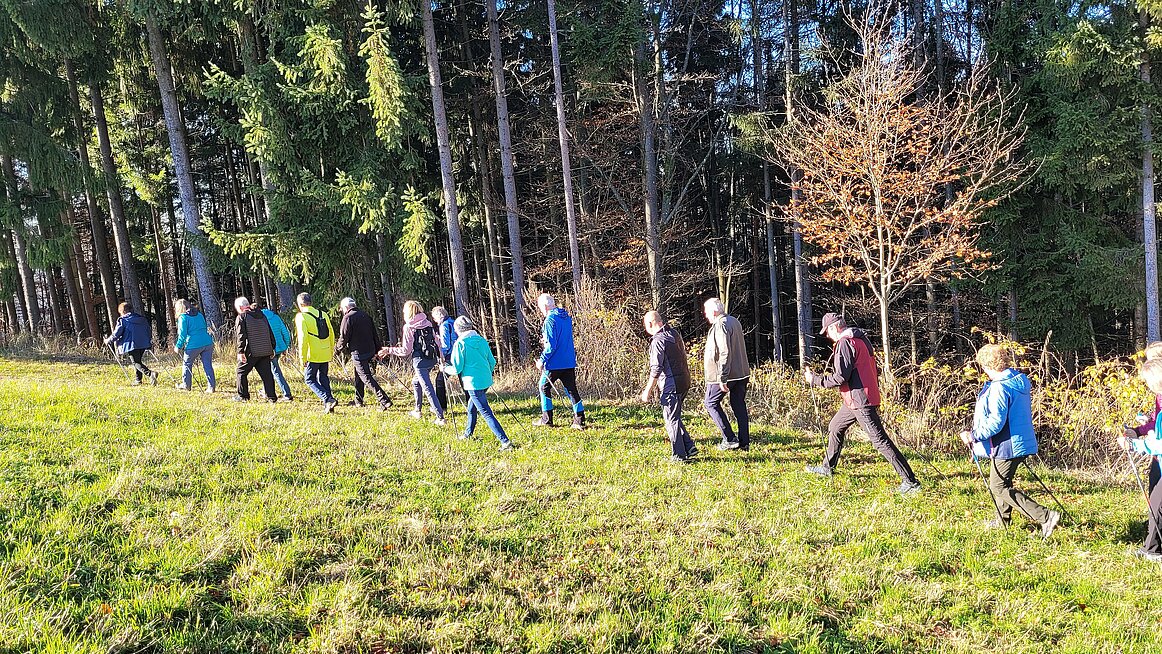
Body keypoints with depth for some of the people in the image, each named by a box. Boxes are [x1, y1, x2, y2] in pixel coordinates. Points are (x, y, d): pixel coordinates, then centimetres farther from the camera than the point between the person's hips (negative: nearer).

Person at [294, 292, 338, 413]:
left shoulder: (301, 317, -9)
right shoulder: (323, 315, 8)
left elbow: (303, 338, -16)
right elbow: (331, 334, 12)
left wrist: (303, 358, -12)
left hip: (313, 356, -6)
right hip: (326, 355, 6)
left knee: (309, 379, 6)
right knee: (323, 378, 17)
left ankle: (328, 400, -11)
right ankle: (328, 407, 15)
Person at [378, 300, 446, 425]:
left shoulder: (409, 327, -9)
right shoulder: (428, 324, 8)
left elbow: (406, 351, -9)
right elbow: (436, 341, 9)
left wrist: (389, 351, 2)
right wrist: (441, 357, 19)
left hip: (420, 360, -7)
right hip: (432, 359, 7)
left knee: (428, 389, -5)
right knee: (416, 382, 27)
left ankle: (440, 417, -9)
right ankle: (417, 410, 35)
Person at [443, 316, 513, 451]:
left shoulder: (460, 343, -9)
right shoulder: (482, 340, 8)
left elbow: (456, 369, -9)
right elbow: (492, 362, 11)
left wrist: (445, 369, 11)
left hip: (473, 383, -7)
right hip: (486, 380, 7)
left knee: (486, 413, -7)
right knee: (472, 406, 27)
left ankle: (505, 442, -14)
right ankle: (468, 434, 43)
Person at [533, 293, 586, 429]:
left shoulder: (550, 320, -16)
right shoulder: (567, 317, 11)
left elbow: (551, 345, -21)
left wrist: (542, 360, -13)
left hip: (555, 363, -7)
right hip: (569, 362, 7)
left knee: (544, 387, 10)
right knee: (571, 389, 9)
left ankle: (546, 420, 14)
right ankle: (580, 420, 6)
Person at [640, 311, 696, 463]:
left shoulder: (658, 340, -15)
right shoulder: (675, 333, 11)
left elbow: (656, 368, -19)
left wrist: (648, 390, -13)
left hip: (670, 385, -9)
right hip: (684, 382, 9)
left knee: (671, 420, 1)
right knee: (675, 417, 20)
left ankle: (679, 456, 7)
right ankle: (689, 446, 17)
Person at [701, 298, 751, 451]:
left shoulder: (720, 325, -17)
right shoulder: (735, 321, 14)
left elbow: (725, 353, -24)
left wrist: (722, 378, -23)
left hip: (724, 374, -9)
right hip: (741, 373, 9)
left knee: (711, 404, 4)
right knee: (739, 406, 11)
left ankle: (729, 439, -1)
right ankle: (744, 442, 14)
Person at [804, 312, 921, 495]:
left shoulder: (844, 343, -15)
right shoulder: (861, 339, 15)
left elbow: (840, 377, -21)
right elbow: (867, 369, 20)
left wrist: (815, 379, -10)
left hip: (860, 401, -11)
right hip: (855, 400, 11)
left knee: (880, 440, -9)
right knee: (835, 428, 22)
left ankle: (910, 481, -6)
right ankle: (827, 468, 35)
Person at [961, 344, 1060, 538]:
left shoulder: (999, 387, -22)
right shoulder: (1020, 382, 8)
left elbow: (995, 422, -25)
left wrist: (973, 436, -16)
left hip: (1006, 446, -10)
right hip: (1022, 441, 10)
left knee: (999, 488, -2)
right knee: (1001, 482, 23)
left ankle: (1045, 516, -7)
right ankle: (1002, 521, 36)